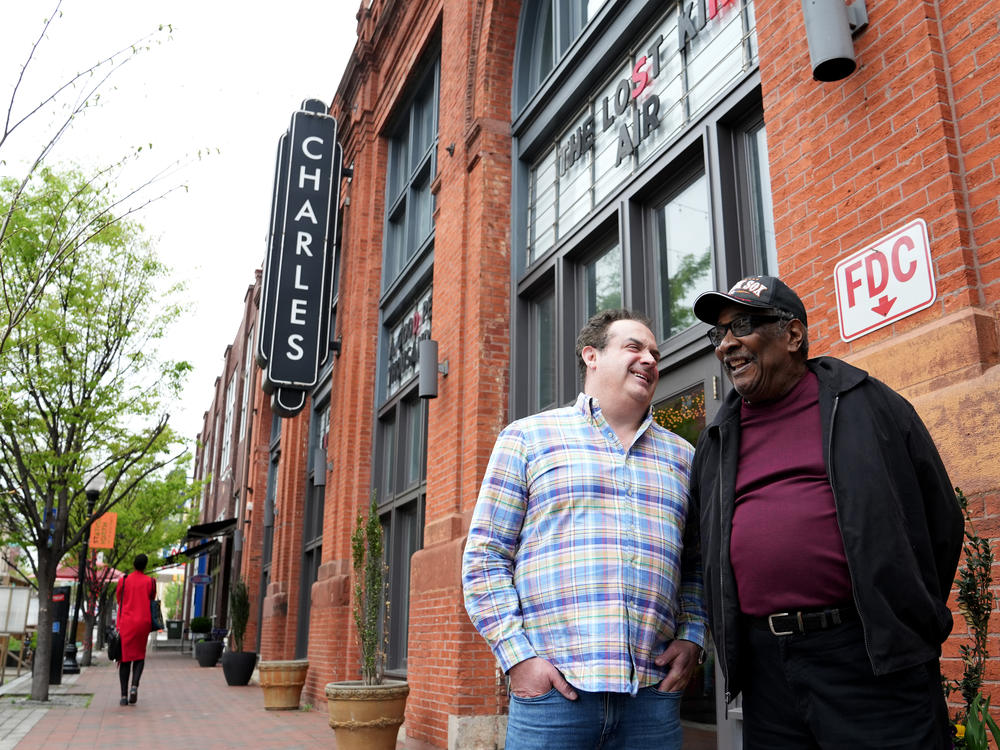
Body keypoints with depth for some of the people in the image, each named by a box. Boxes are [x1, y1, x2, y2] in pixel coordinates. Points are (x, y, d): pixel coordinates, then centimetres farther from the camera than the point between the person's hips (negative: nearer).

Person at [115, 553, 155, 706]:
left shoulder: (123, 581, 0)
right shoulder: (150, 582, 0)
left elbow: (118, 599, 11)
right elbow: (152, 601, 9)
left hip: (126, 623, 0)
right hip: (143, 623, 0)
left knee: (125, 658, 6)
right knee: (140, 656, 14)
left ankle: (124, 695, 0)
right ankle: (134, 686, -8)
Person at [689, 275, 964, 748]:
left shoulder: (868, 406, 3)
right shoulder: (716, 443, 13)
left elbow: (940, 520, 6)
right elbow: (711, 552, 21)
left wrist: (909, 621, 7)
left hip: (875, 660, -3)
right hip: (765, 671, 4)